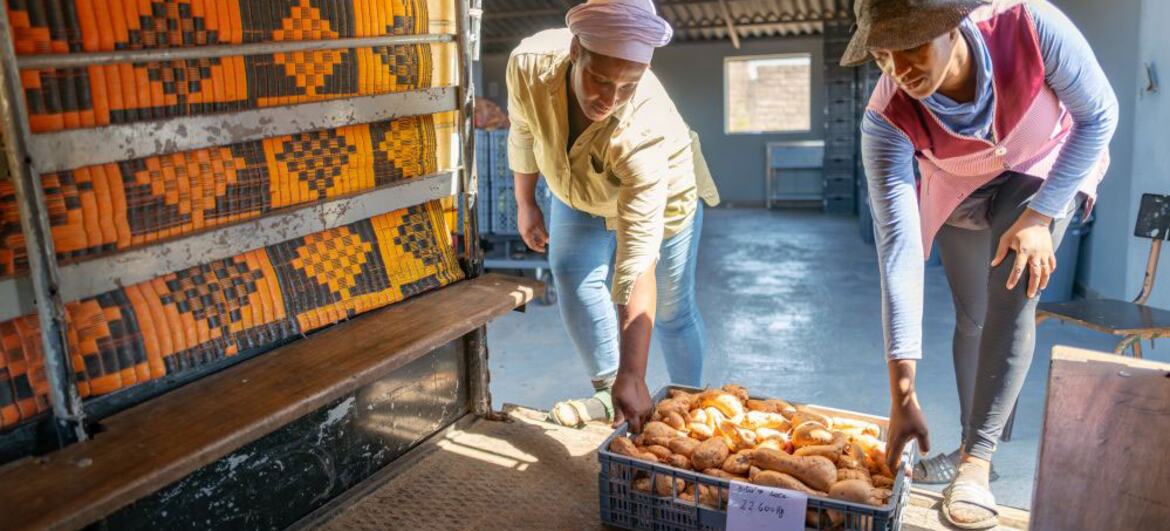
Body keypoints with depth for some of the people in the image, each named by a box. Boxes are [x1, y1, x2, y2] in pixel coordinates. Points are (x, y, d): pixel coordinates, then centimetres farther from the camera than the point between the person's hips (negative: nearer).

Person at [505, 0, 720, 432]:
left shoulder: (646, 129, -45)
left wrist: (633, 375, -50)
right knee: (571, 272, -16)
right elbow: (523, 133, -10)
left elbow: (637, 267, -48)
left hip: (662, 192, -3)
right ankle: (608, 393, 1)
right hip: (579, 194, 4)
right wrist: (525, 204, 2)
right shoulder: (530, 64, -36)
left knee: (671, 309, 1)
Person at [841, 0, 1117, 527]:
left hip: (1046, 165, -1)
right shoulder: (886, 120, -36)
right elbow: (898, 250, -38)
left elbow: (1099, 114, -19)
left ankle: (976, 461, -12)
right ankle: (973, 446, 26)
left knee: (1012, 297, -20)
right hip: (959, 186, 1)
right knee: (972, 318, 7)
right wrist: (902, 393, -40)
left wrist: (1040, 216, -26)